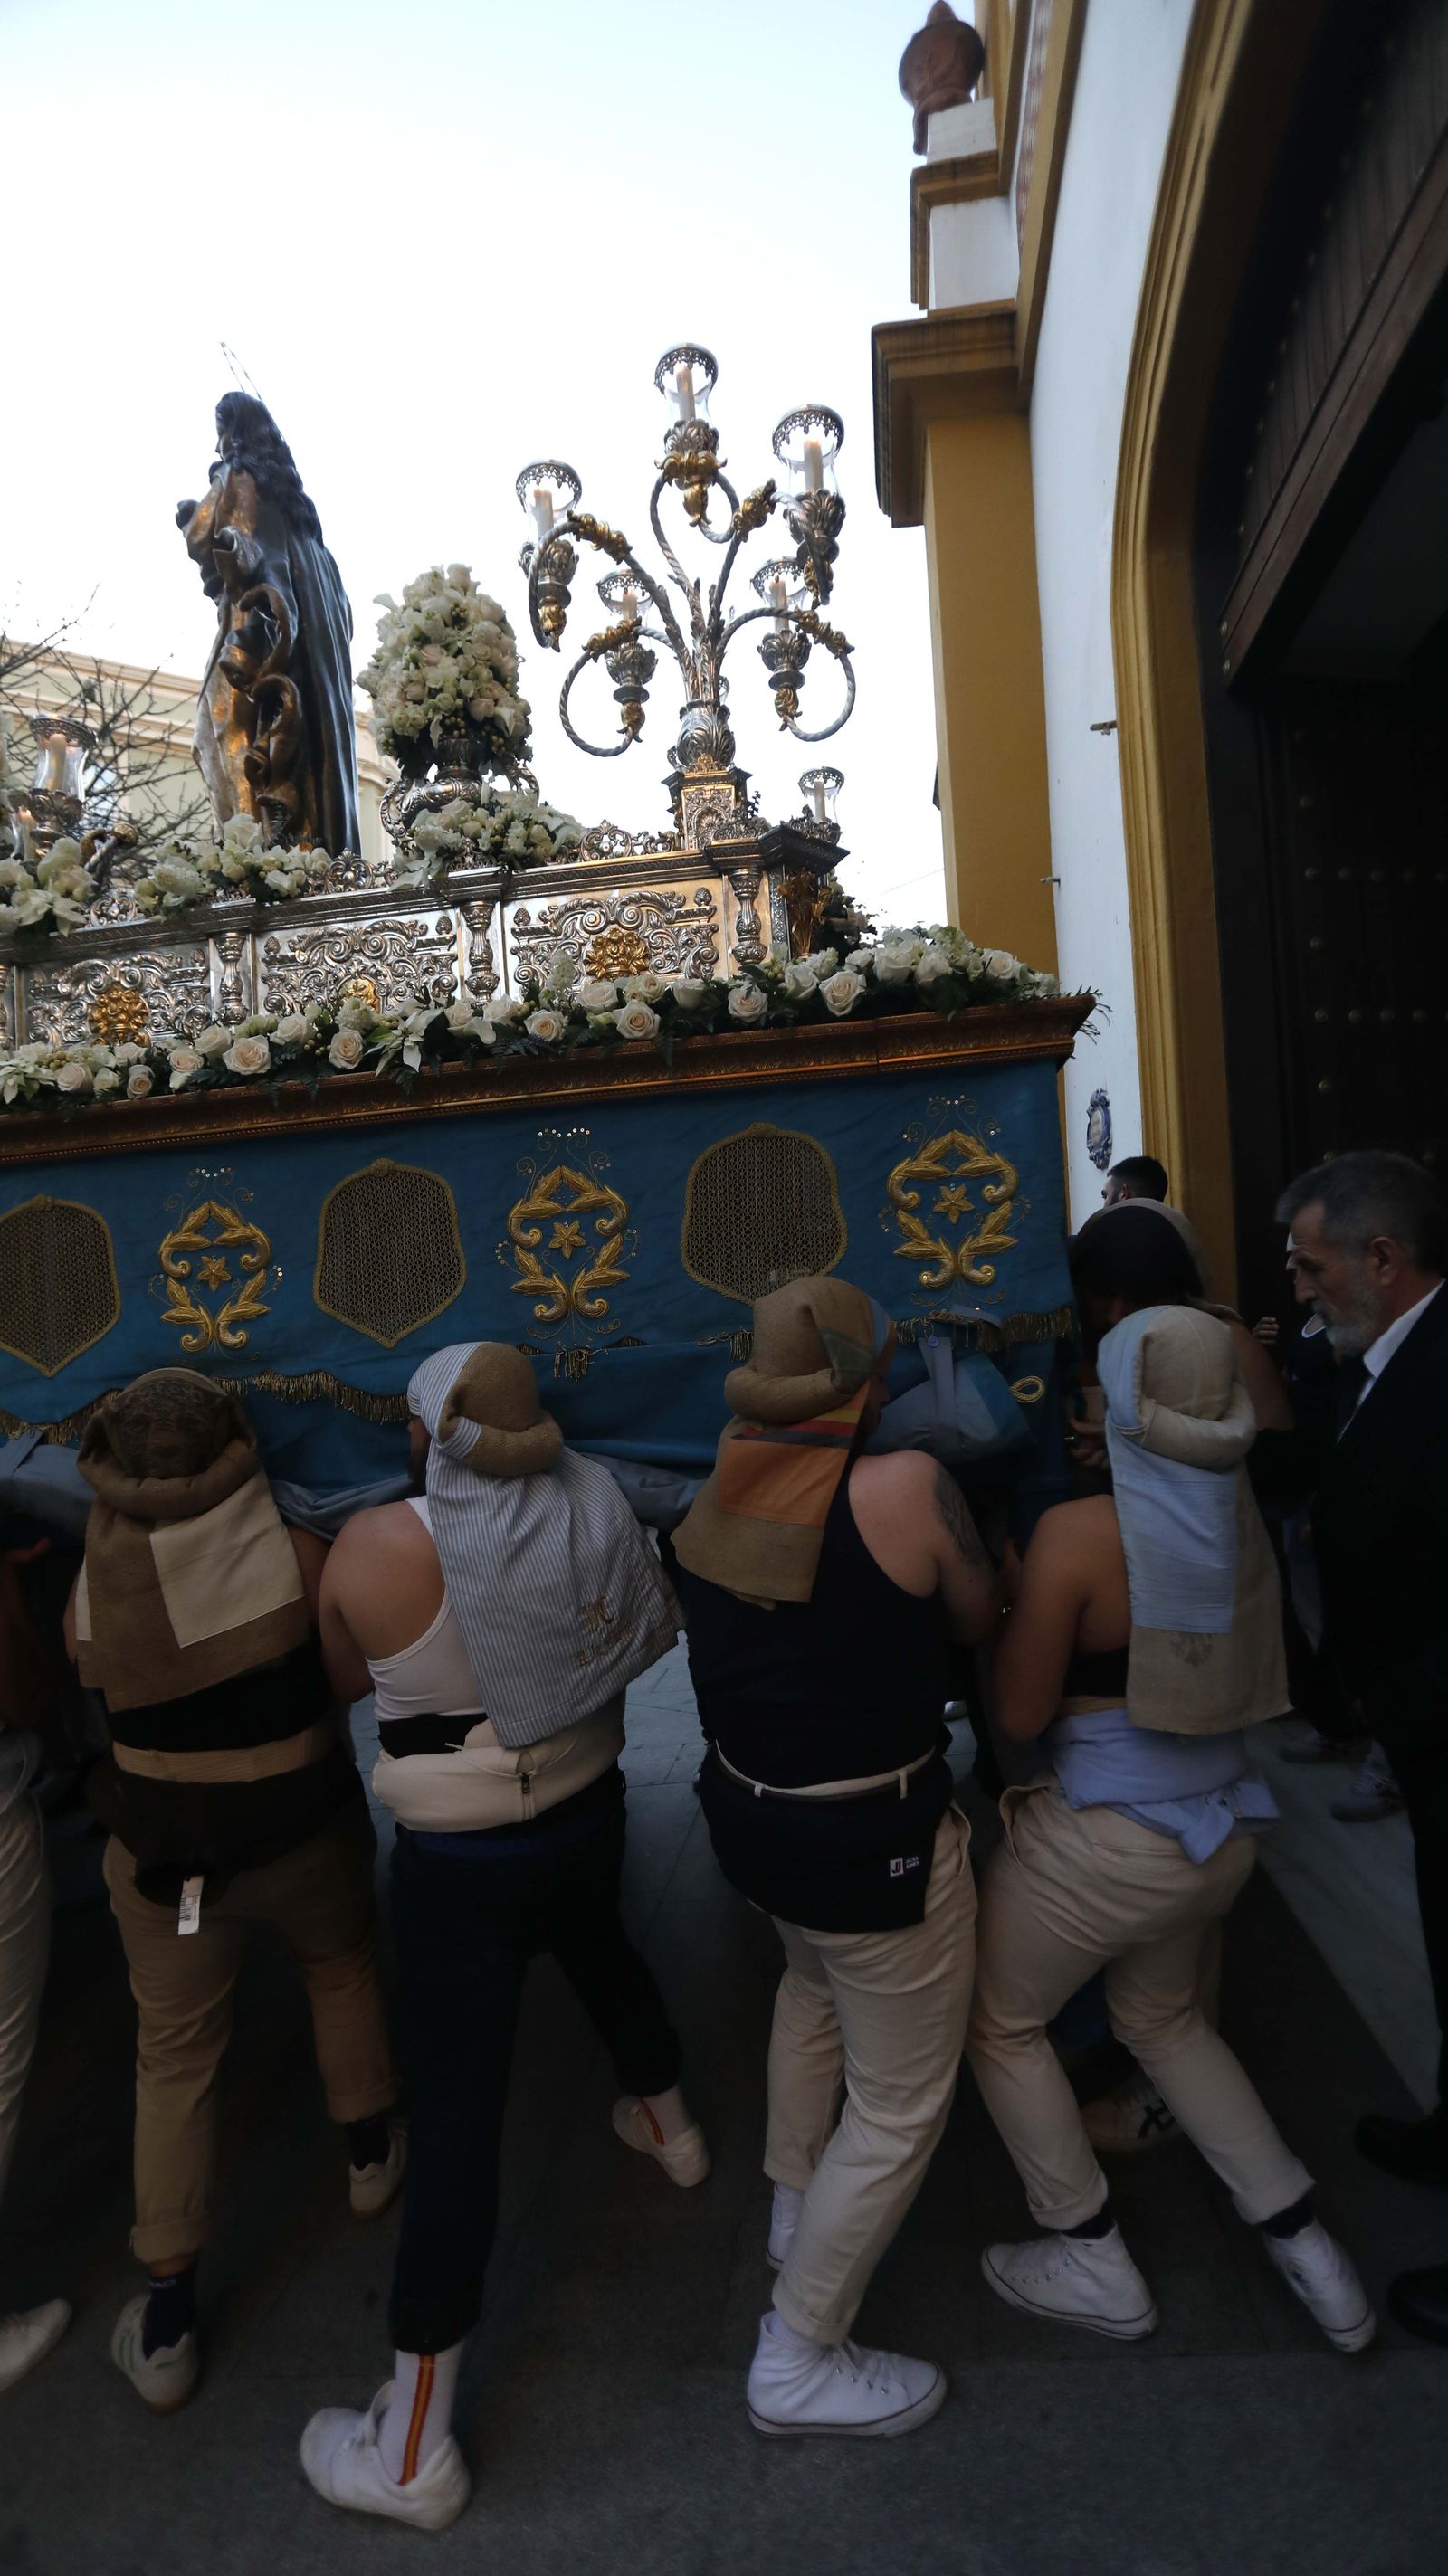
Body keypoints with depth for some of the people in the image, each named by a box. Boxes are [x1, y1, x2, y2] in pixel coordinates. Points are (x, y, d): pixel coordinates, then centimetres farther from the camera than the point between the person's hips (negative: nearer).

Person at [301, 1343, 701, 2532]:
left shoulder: (377, 1544, -21)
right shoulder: (594, 1507, -12)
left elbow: (344, 1680, -3)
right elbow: (654, 1629, 4)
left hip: (459, 1863, -4)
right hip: (587, 1813, 5)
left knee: (457, 2116, 6)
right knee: (603, 1952, 33)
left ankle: (412, 2453, 23)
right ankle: (670, 2125, 60)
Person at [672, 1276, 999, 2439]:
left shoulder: (718, 1492, -8)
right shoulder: (905, 1485, -25)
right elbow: (979, 1619, -8)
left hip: (750, 1810, 7)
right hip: (875, 1840, -7)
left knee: (815, 1984, 36)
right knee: (902, 2103, 17)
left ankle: (795, 2207, 57)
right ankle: (798, 2366, 33)